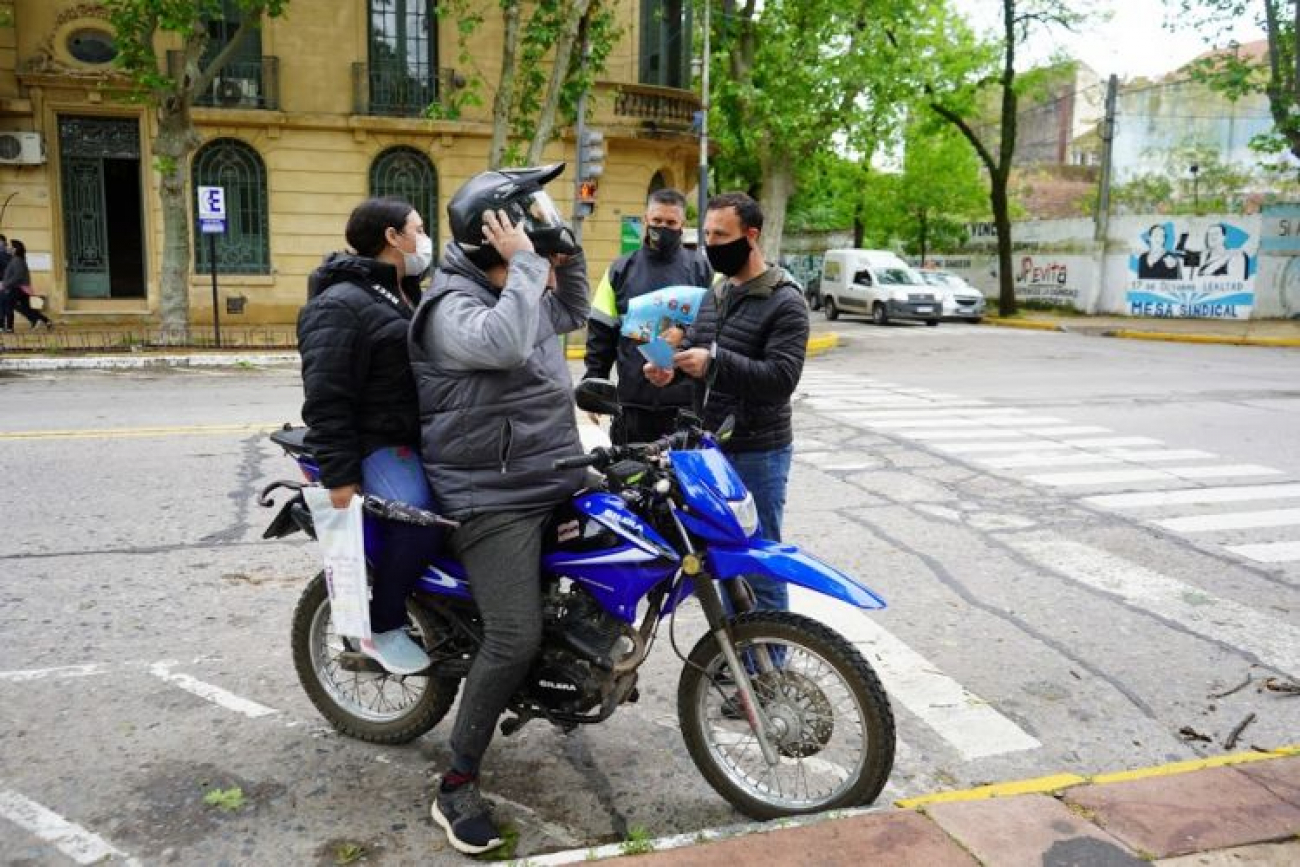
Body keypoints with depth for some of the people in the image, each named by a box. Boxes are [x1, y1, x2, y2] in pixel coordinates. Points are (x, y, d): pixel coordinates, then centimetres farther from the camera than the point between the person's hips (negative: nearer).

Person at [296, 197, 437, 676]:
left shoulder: (404, 297, 19)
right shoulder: (341, 305, -14)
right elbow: (326, 398, -20)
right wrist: (340, 474, -24)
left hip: (417, 432, 10)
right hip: (375, 441, -10)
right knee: (418, 516, -29)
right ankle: (382, 629, -10)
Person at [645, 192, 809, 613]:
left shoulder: (785, 302, -12)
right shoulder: (714, 295, 13)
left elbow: (782, 377, -22)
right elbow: (694, 344, 18)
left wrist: (715, 362, -31)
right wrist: (670, 363, -6)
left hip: (758, 454, -8)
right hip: (710, 447, 8)